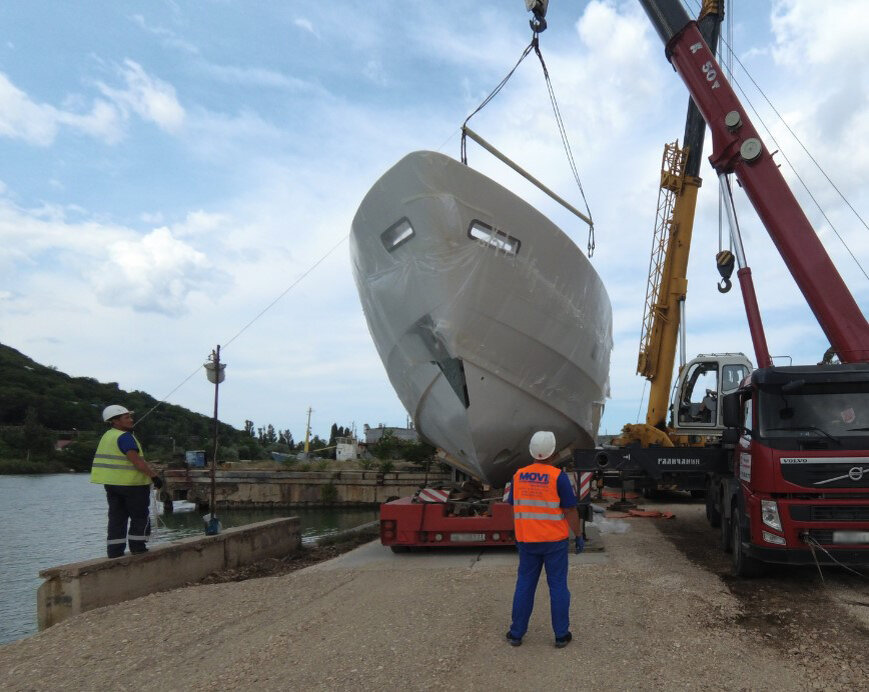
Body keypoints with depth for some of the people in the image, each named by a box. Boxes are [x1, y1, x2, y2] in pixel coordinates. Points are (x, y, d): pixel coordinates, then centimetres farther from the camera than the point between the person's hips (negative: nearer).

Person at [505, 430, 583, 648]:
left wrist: (517, 535, 19)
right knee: (558, 586, 7)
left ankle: (517, 633, 16)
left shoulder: (519, 475, 0)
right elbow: (570, 511, -12)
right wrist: (579, 536, -1)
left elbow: (514, 508, 8)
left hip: (527, 540, 3)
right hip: (554, 540, -3)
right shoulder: (559, 477, -14)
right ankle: (561, 635, 14)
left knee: (525, 584, 11)